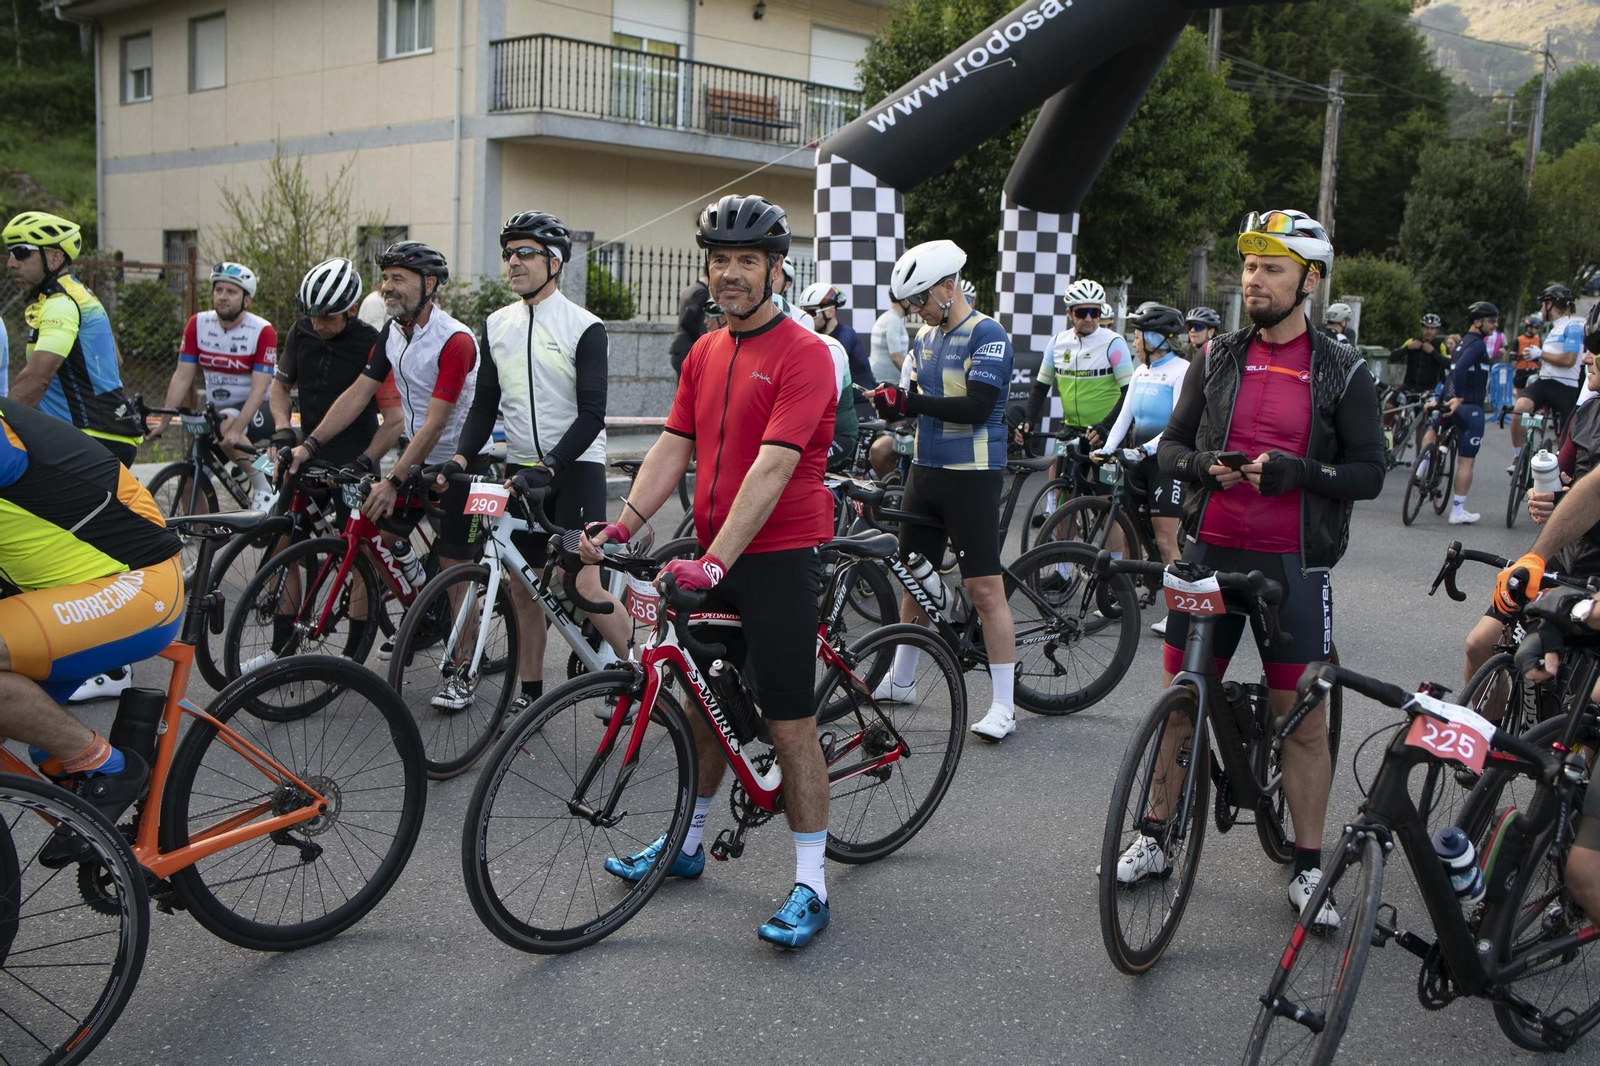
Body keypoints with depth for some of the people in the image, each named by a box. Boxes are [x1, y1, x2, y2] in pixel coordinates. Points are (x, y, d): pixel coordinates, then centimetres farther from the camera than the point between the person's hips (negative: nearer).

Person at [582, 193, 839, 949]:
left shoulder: (803, 353, -12)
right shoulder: (705, 353, 12)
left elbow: (772, 467, -22)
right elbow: (673, 447, 8)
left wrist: (717, 560, -29)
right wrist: (622, 525, -6)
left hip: (778, 558, -7)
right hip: (710, 557, 7)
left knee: (789, 722, -3)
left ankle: (810, 884, 7)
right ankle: (687, 841, 34)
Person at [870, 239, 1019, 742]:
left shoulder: (987, 335, -11)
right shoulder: (925, 337, 14)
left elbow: (977, 407, -21)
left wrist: (909, 401, -24)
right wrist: (889, 402, -7)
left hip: (972, 477, -8)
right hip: (924, 470, 8)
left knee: (985, 588, -7)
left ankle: (1004, 705, -2)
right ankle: (900, 680, 29)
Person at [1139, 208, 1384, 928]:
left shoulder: (1341, 371, 0)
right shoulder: (1218, 358, 8)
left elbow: (1368, 473, -2)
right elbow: (1170, 445, 10)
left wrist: (1297, 472, -20)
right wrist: (1204, 465, -13)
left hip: (1293, 564, -2)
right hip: (1211, 552, 2)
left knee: (1303, 720, 3)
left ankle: (1308, 867, 17)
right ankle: (1156, 840, 24)